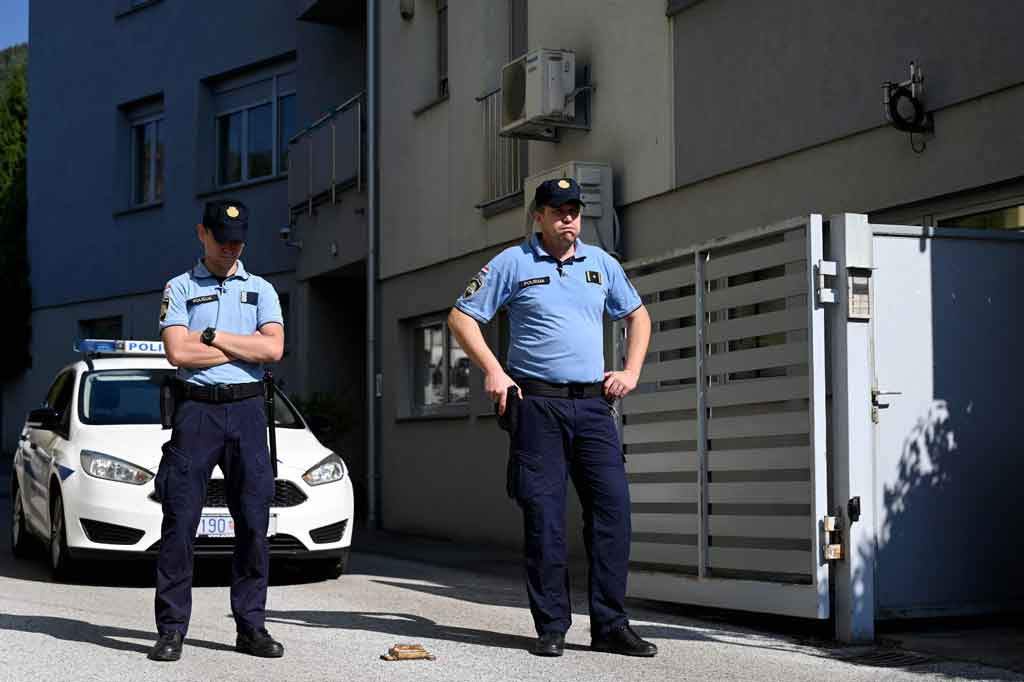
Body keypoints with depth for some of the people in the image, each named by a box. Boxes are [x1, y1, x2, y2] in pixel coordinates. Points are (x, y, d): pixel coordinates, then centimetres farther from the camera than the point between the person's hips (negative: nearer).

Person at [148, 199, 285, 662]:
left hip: (246, 409, 2)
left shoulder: (260, 290, 14)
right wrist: (246, 345, -4)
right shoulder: (180, 288, 9)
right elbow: (178, 351, -7)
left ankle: (251, 627, 6)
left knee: (254, 521, 0)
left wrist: (213, 336, -5)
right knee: (180, 519, -6)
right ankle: (171, 630, -1)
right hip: (195, 409, -2)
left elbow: (273, 349, -2)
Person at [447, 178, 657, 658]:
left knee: (612, 506, -4)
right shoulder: (512, 263, 3)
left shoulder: (601, 263, 14)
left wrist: (631, 371, 12)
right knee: (543, 516, -3)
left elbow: (637, 315, 26)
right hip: (538, 403, -3)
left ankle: (610, 626, 2)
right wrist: (493, 370, -6)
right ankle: (551, 628, 5)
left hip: (593, 403, 3)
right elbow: (461, 317, 4)